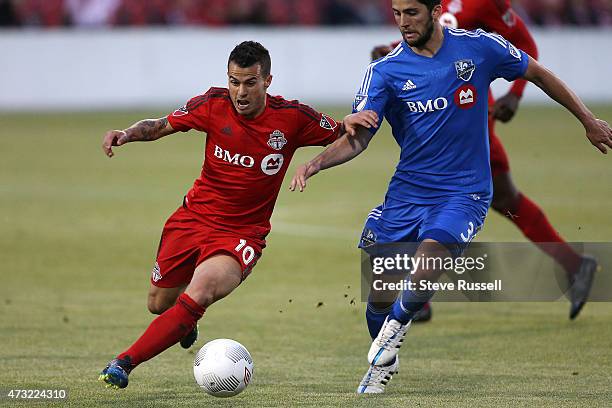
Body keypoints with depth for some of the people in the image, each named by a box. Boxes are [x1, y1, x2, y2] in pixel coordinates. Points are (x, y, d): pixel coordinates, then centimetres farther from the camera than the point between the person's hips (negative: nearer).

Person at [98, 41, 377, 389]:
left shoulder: (292, 117, -13)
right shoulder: (213, 104, -9)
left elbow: (340, 139, 2)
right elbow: (161, 126, 5)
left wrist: (349, 122, -21)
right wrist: (127, 134, -15)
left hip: (243, 234, -3)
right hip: (194, 218, 3)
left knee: (197, 296, -28)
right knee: (160, 304, 13)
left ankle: (124, 363, -19)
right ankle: (185, 320, 52)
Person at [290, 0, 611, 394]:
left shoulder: (479, 48, -6)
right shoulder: (385, 72, -5)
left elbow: (538, 73, 9)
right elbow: (358, 138, -10)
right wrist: (318, 162, -29)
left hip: (464, 193, -2)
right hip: (406, 190, 2)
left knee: (428, 263, -28)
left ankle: (398, 324, 4)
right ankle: (384, 362, 27)